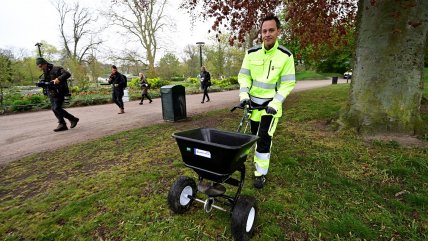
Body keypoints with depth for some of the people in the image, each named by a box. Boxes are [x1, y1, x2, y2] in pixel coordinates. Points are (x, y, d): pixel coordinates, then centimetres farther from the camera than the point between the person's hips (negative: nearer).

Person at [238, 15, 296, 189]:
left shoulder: (286, 56, -10)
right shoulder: (251, 53, -2)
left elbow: (288, 83, -9)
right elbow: (244, 76, 2)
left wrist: (275, 103, -20)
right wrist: (244, 95, -12)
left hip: (271, 104, -3)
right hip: (253, 102, 4)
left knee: (264, 138, -7)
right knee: (255, 135, 16)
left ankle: (261, 173, 7)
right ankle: (259, 160, 39)